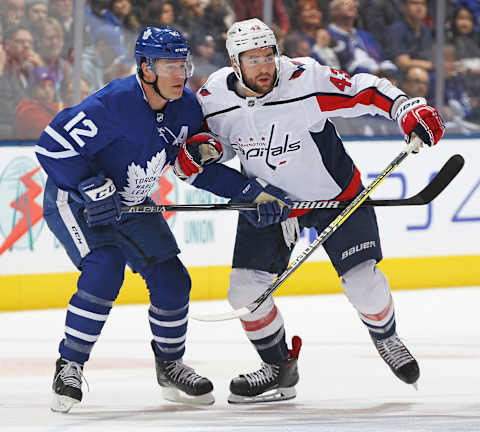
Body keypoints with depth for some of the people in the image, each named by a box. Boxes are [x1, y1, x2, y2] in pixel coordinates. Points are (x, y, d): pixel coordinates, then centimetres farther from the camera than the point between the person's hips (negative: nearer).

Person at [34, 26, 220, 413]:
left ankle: (170, 366, 24)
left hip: (128, 204, 7)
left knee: (171, 278, 2)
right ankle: (69, 367, -16)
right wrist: (92, 187, -30)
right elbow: (53, 145, -29)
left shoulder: (186, 106, -8)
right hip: (71, 197, -7)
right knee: (104, 268, -27)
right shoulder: (113, 104, -31)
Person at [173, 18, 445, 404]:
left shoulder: (307, 80, -26)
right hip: (267, 201, 3)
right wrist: (197, 152, -20)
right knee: (246, 289, -7)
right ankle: (279, 367, 16)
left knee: (363, 281, -9)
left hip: (336, 194, -3)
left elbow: (363, 90, -17)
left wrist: (409, 109, -30)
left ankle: (385, 337, 25)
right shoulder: (214, 98, -15)